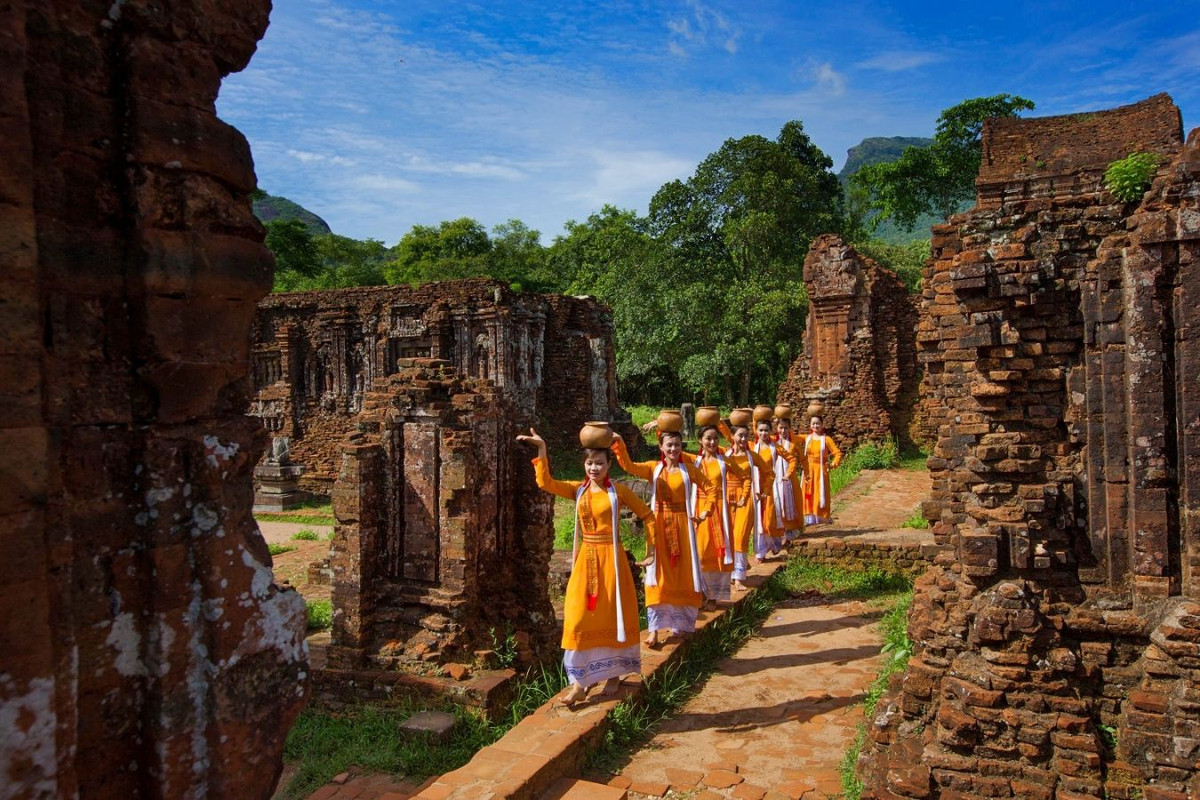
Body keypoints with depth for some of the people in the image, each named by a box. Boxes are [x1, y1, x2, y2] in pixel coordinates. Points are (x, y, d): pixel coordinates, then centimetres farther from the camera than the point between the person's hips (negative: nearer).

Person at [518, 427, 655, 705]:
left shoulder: (618, 491, -4)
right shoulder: (578, 490, 3)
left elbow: (647, 516, 2)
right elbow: (544, 483, -10)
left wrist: (650, 550, 1)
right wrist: (542, 450, -17)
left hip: (610, 557, -3)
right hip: (586, 558, 3)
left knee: (613, 616, 8)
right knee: (579, 618, 2)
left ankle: (613, 675, 25)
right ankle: (579, 682, 10)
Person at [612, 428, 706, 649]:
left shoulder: (688, 469, 1)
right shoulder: (653, 468, 1)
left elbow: (710, 487, 8)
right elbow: (628, 466, -14)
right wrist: (619, 444, -29)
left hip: (682, 526, 1)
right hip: (659, 526, -1)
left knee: (683, 575, 9)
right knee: (658, 576, -1)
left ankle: (681, 622, 25)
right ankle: (654, 628, 0)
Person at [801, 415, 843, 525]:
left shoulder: (826, 439, -2)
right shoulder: (807, 438, 5)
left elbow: (838, 453, -6)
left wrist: (833, 464, -19)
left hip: (821, 470, -3)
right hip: (808, 471, 3)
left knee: (821, 494, 1)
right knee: (808, 494, 3)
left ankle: (823, 516, 12)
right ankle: (809, 517, 10)